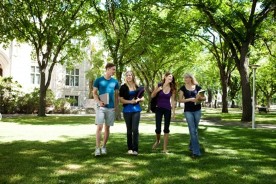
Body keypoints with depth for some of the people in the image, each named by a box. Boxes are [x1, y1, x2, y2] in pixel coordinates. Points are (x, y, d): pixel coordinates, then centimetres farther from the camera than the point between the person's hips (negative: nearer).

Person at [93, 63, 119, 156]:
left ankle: (104, 147, 17)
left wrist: (116, 107, 5)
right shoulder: (98, 80, 1)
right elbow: (94, 93, 1)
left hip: (111, 108, 3)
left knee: (107, 128, 7)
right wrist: (99, 101, -17)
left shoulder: (115, 82, 8)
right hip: (101, 107, -3)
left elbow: (116, 95, 12)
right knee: (99, 127, -9)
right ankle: (97, 148, -6)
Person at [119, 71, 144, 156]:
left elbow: (142, 98, 14)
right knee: (129, 130, 7)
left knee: (135, 129, -6)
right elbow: (121, 99, -5)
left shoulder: (137, 87, 8)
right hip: (127, 110, -1)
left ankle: (135, 149, -3)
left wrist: (138, 99, -7)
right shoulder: (123, 87, 0)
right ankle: (130, 148, 16)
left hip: (136, 110, 1)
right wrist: (130, 101, -17)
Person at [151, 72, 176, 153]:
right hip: (159, 109, -1)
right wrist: (158, 90, -15)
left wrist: (173, 111, 0)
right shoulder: (159, 85, -4)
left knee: (166, 129, 3)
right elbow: (152, 96, 1)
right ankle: (157, 140, 30)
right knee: (158, 128, -4)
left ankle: (165, 148, 11)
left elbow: (172, 100, 3)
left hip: (167, 110, 1)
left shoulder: (172, 88, 0)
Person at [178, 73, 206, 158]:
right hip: (188, 111, -2)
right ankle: (196, 151, -8)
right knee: (192, 130, -8)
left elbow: (204, 97, 7)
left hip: (197, 110, 2)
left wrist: (199, 98, -16)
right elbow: (180, 100, -6)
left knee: (195, 130, 13)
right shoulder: (183, 88, -1)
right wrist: (190, 99, -18)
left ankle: (191, 146, 34)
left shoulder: (197, 87, 2)